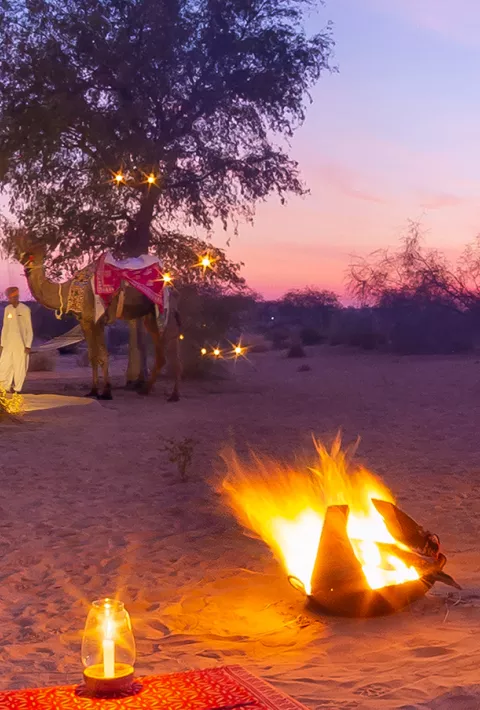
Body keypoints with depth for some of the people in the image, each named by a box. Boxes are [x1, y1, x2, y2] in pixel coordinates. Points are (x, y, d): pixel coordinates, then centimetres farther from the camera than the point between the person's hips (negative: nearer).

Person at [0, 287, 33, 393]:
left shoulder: (25, 309, -7)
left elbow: (29, 329, -6)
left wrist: (28, 345, -9)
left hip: (21, 343, -4)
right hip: (9, 343, 4)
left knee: (20, 367, -1)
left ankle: (17, 389, 10)